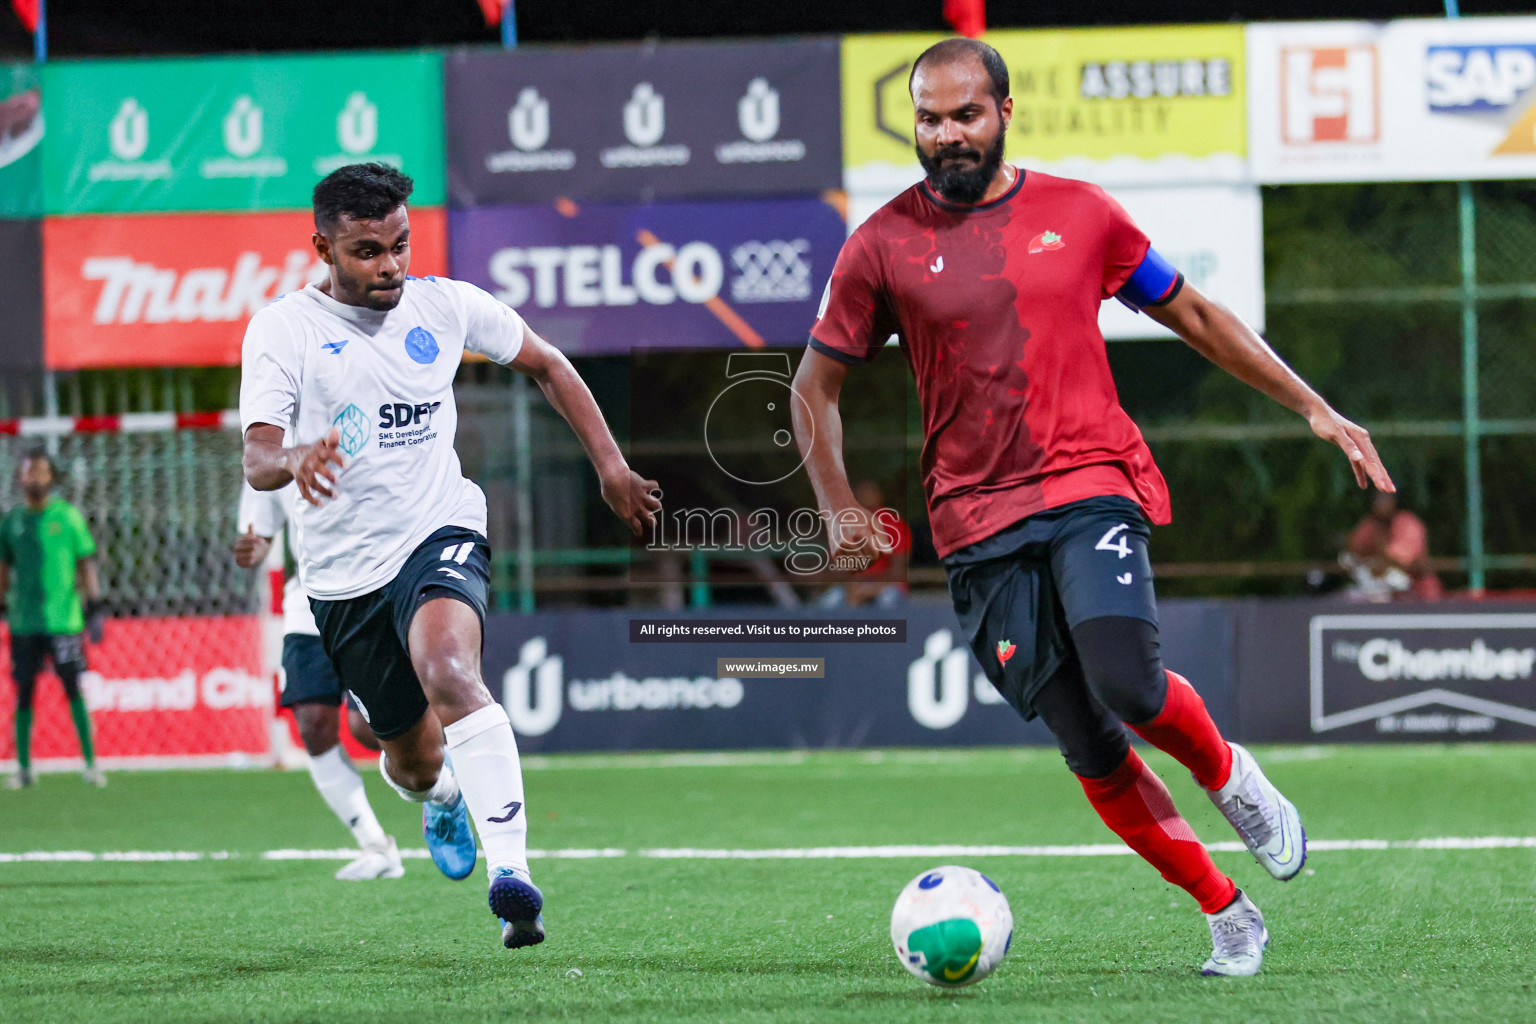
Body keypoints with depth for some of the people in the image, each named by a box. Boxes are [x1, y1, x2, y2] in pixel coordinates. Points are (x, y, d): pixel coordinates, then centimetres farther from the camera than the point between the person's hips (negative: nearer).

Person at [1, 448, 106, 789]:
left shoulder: (68, 516, 1)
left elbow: (86, 564, 2)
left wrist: (94, 608, -4)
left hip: (63, 618, -3)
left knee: (73, 690, -5)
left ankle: (90, 762, 0)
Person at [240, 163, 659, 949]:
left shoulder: (443, 305, 1)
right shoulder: (283, 328, -7)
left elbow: (545, 365, 18)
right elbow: (257, 459, -20)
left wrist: (610, 464, 12)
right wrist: (295, 460, -44)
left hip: (440, 536, -1)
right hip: (342, 572, 1)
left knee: (447, 669, -33)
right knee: (414, 757, 12)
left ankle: (512, 870, -43)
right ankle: (438, 799, 53)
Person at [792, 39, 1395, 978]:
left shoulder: (1079, 214, 6)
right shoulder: (883, 247, 2)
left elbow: (1194, 317, 17)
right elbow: (816, 385, 13)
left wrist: (1313, 408, 14)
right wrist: (840, 511, 1)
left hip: (1092, 486, -1)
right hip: (979, 521, 1)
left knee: (1126, 682, -26)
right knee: (1091, 753, -2)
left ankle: (1228, 775, 6)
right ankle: (1225, 912, 13)